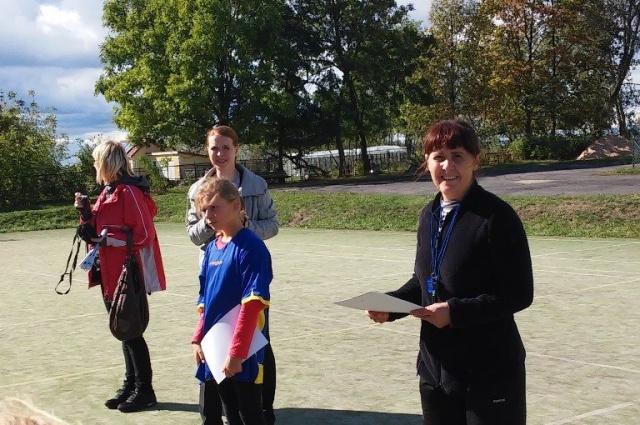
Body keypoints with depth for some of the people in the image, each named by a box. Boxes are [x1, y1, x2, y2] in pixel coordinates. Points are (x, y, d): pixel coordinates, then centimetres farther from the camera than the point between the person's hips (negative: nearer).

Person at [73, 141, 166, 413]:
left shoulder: (129, 192, -17)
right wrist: (86, 214, 1)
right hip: (111, 274, 9)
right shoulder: (109, 192, 13)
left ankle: (144, 390, 10)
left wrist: (105, 238, -22)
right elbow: (99, 229, 16)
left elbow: (143, 234, -22)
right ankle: (130, 384, 26)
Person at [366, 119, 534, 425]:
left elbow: (518, 294, -16)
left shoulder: (496, 216, -15)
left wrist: (455, 311, -24)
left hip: (491, 373, -7)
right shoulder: (429, 215, 8)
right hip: (435, 367, 7)